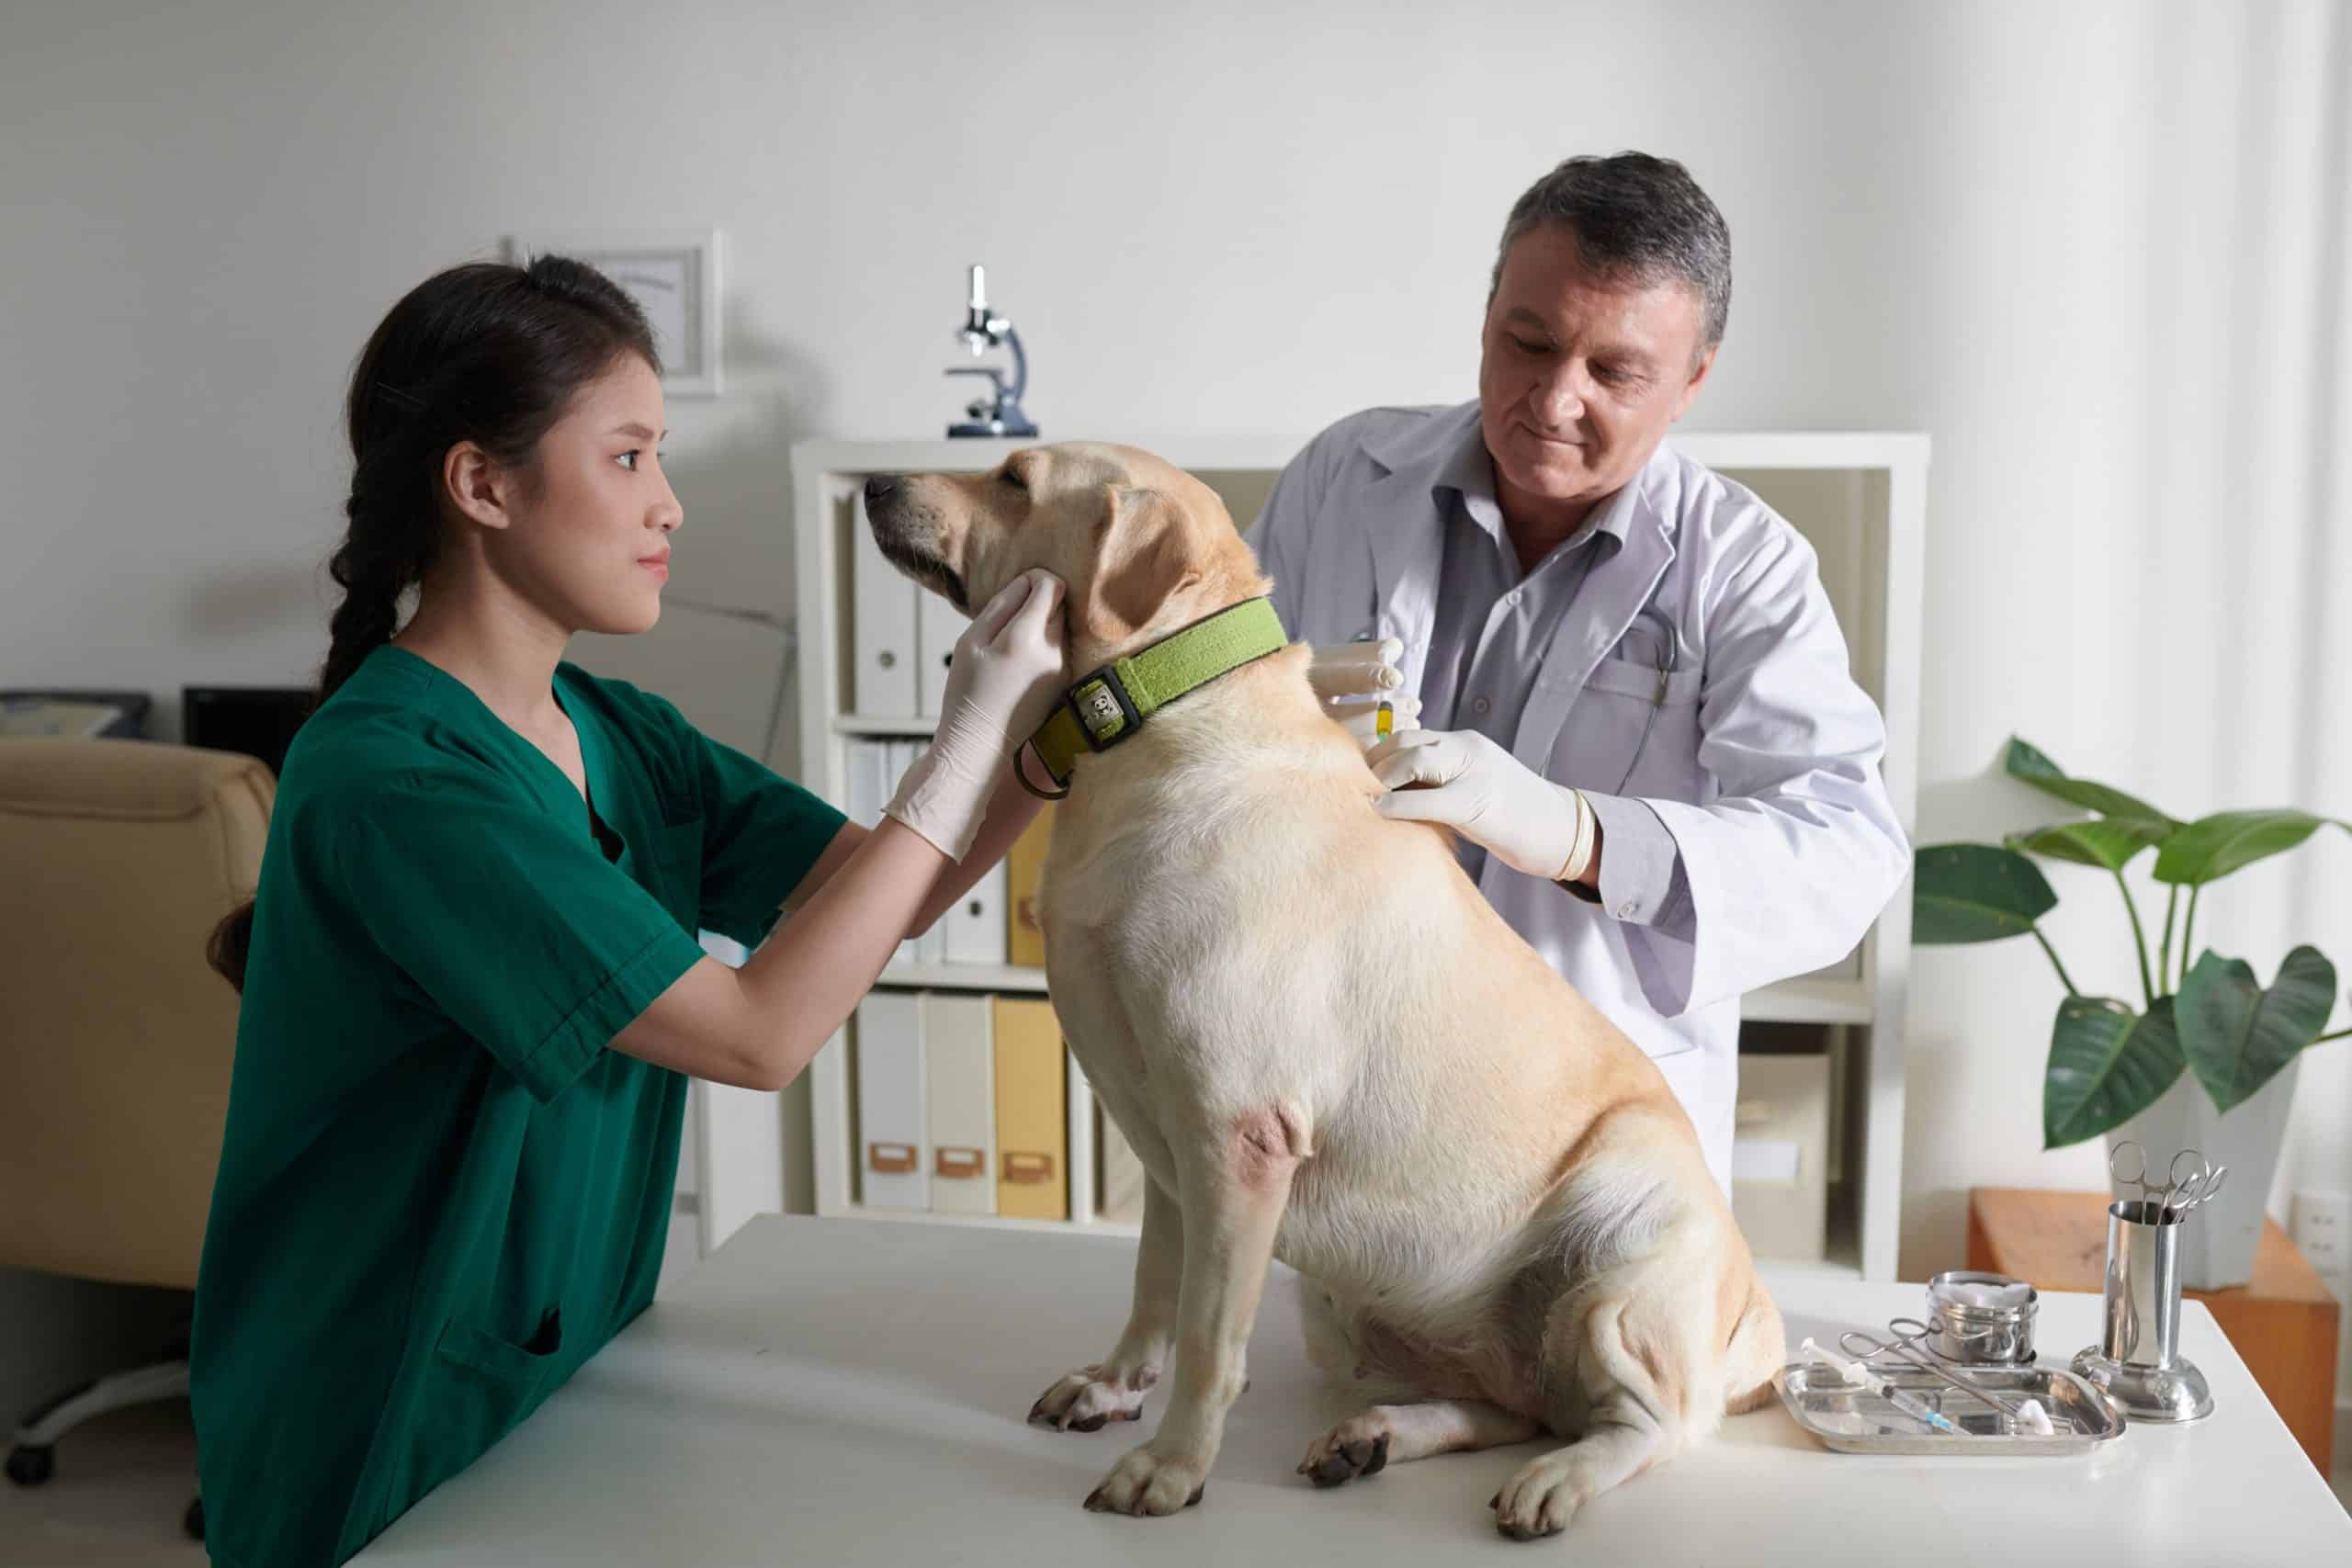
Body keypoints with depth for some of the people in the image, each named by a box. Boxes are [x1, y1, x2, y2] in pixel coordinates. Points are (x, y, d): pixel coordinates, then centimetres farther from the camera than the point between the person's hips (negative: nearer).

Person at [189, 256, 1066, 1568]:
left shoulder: (619, 735, 0)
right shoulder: (388, 774, -26)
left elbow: (887, 894, -1)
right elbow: (761, 1035, -29)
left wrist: (1049, 718, -15)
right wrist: (969, 740, -26)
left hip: (572, 1368, 7)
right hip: (396, 1445, -7)